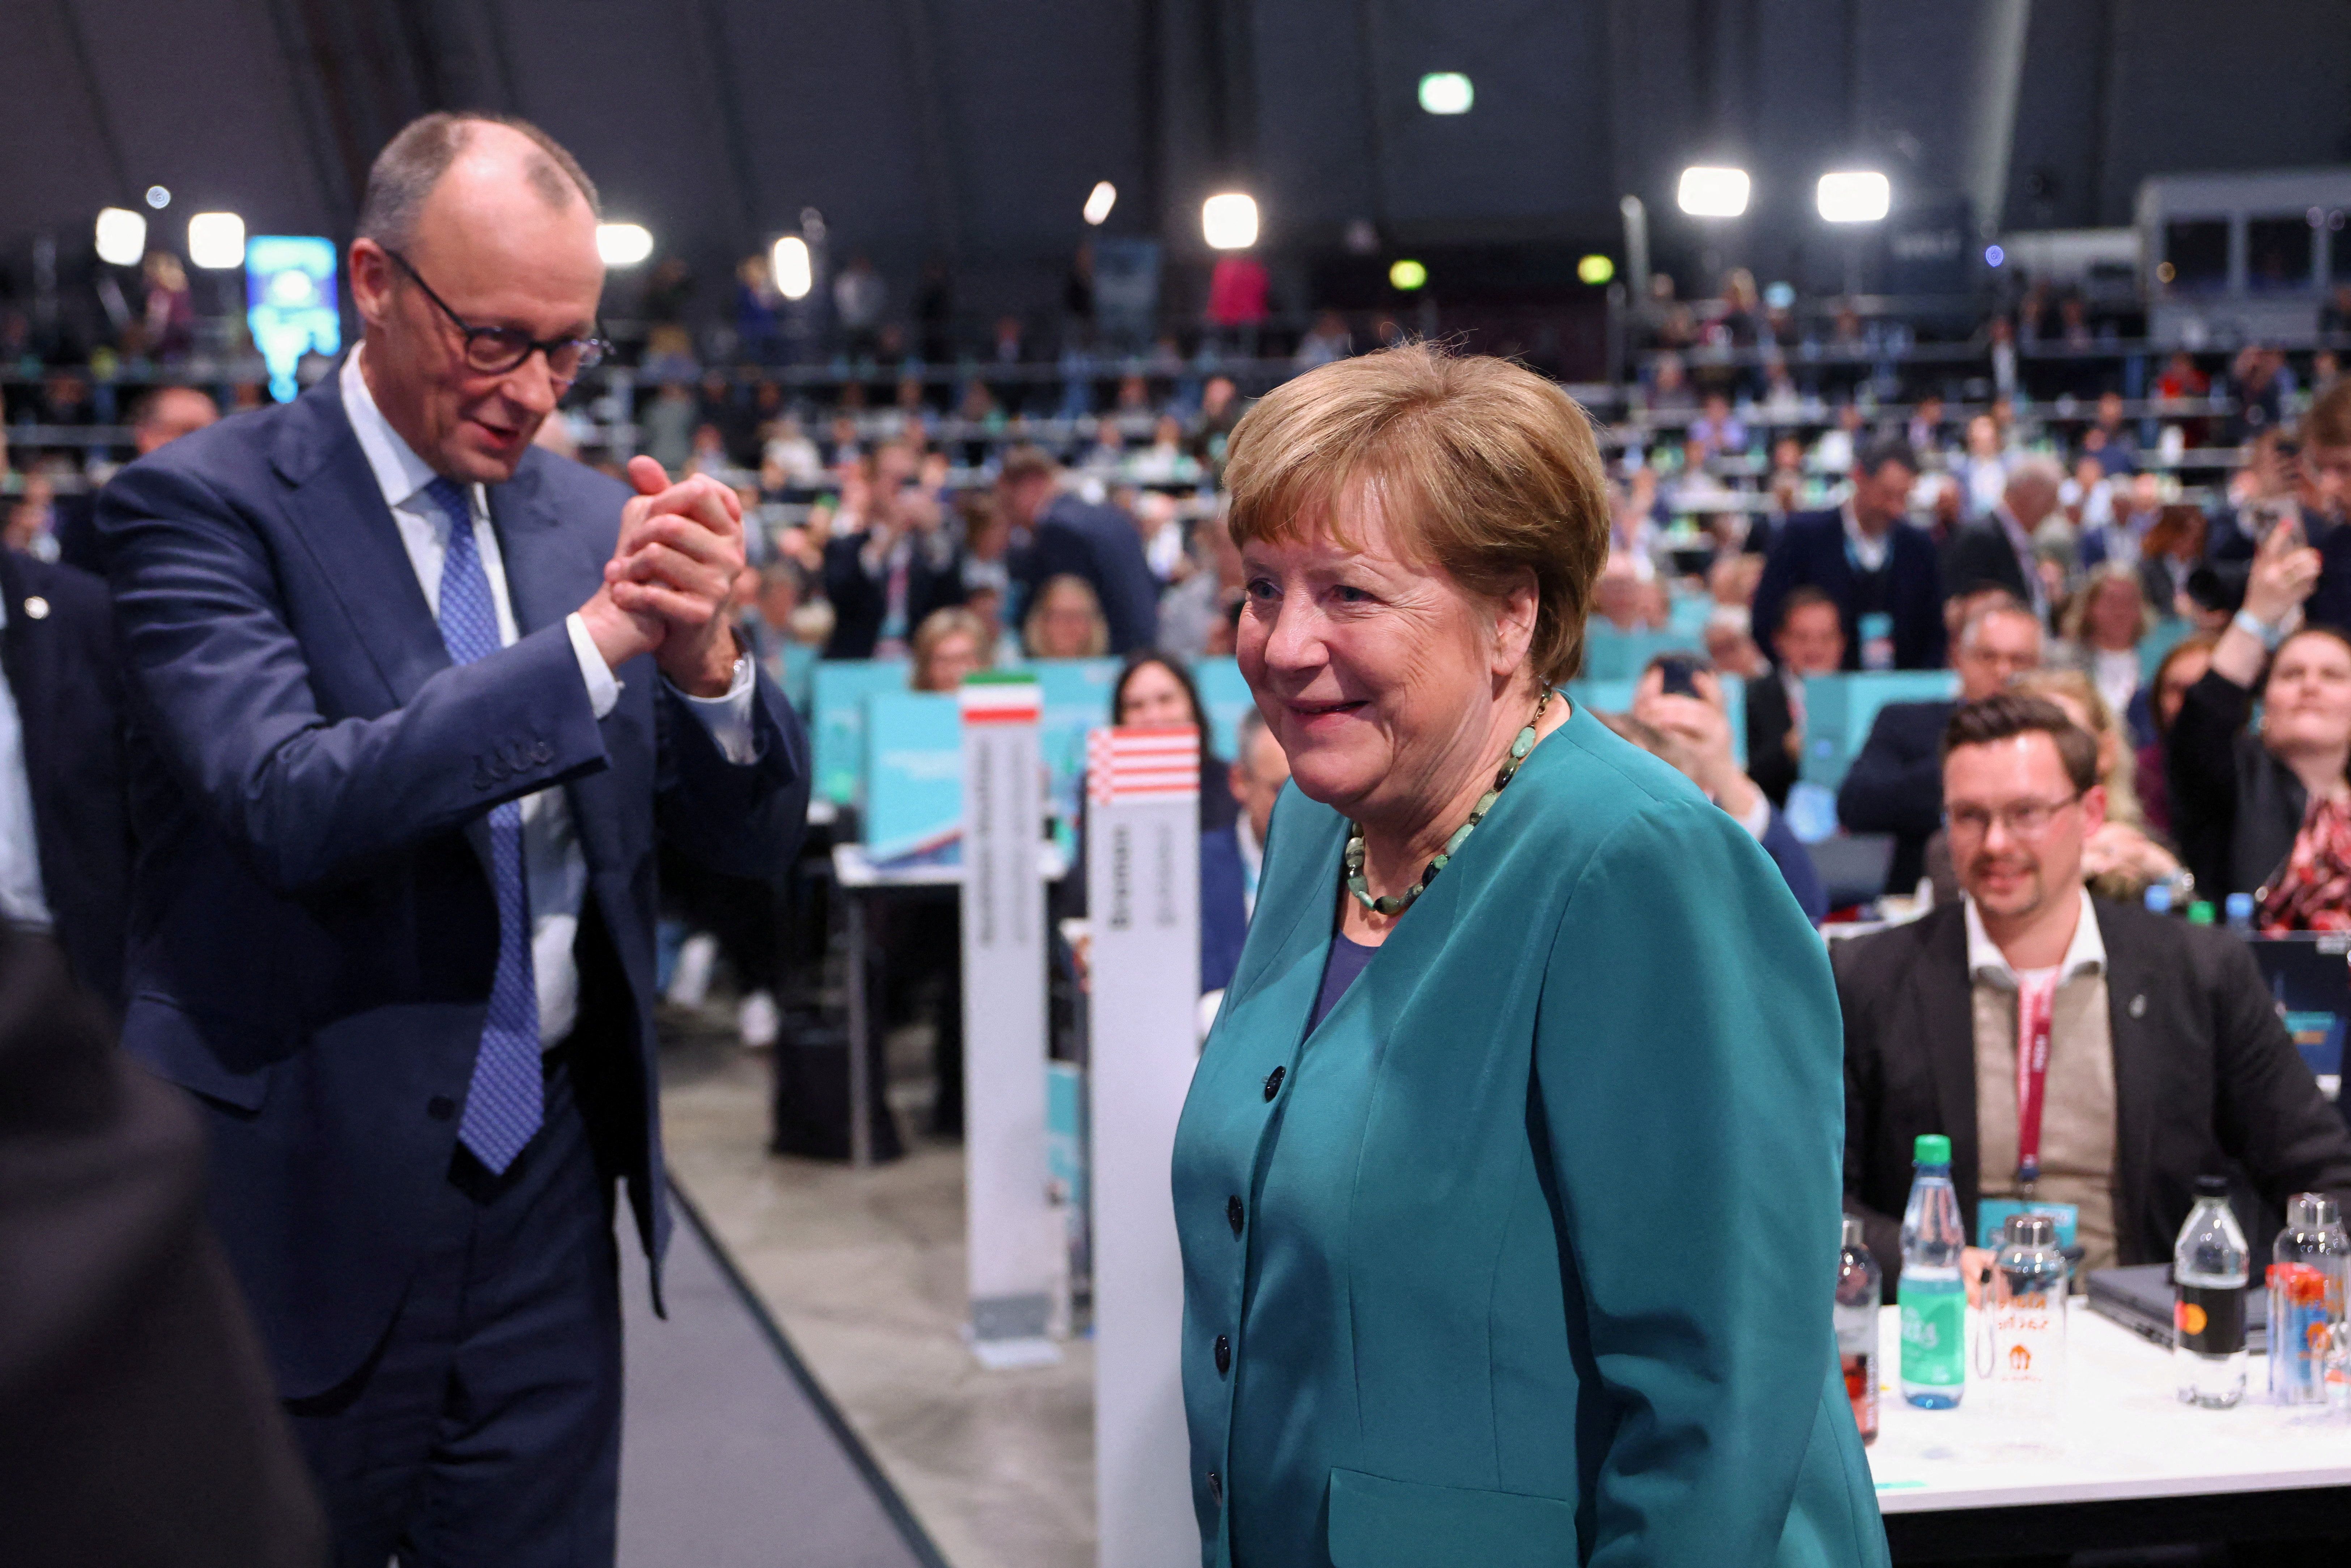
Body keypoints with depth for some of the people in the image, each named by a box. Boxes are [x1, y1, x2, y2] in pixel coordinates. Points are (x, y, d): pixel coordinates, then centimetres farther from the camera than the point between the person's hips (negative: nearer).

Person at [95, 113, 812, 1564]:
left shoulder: (593, 520, 6)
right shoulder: (203, 506, -9)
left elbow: (754, 837, 3)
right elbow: (292, 801, -24)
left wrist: (706, 655, -18)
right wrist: (594, 642, -27)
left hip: (547, 1188, 4)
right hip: (307, 1206, -4)